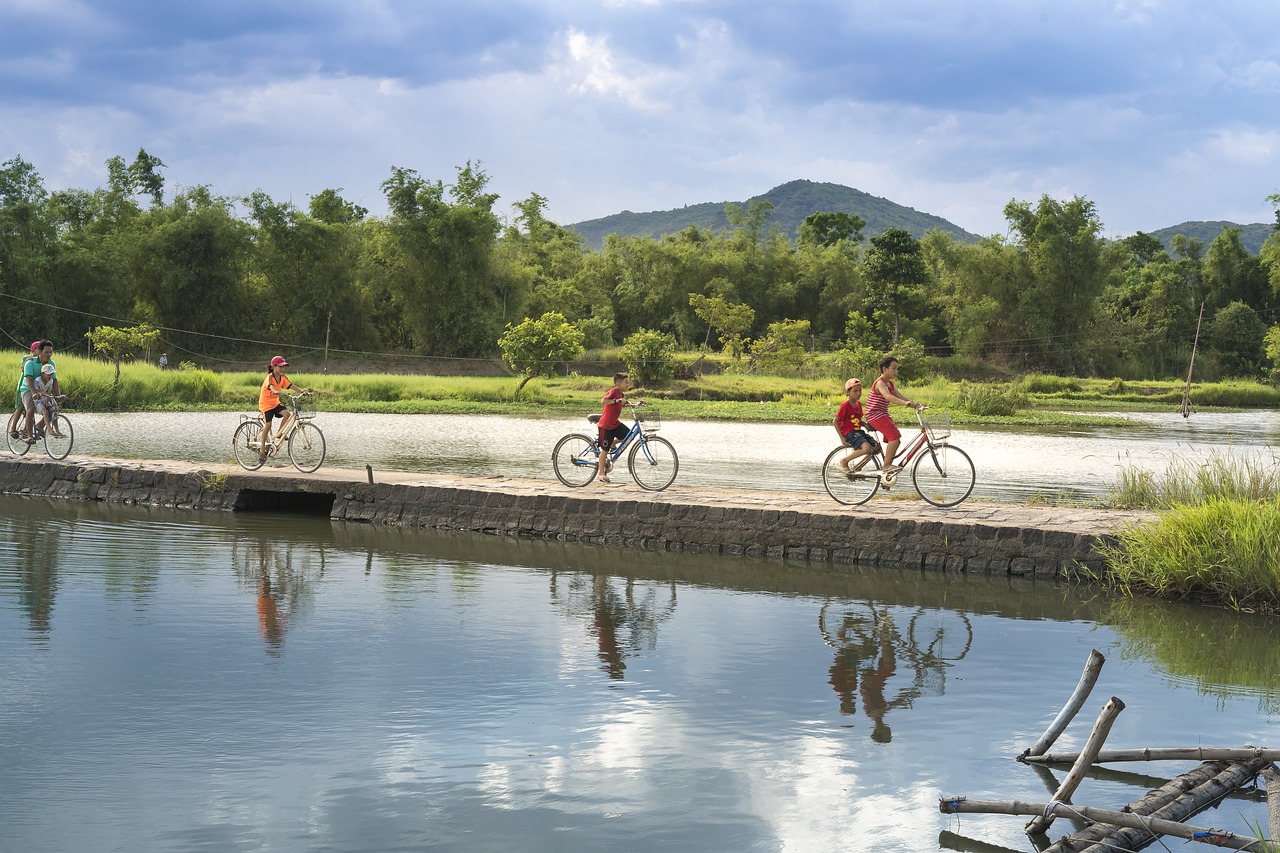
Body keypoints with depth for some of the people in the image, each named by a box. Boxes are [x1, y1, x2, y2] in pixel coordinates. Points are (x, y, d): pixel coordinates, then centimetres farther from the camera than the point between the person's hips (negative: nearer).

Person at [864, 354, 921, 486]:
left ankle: (885, 475, 12)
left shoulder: (890, 384, 15)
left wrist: (915, 405, -4)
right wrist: (905, 403, -46)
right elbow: (888, 396, -33)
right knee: (895, 436, -23)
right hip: (875, 415, -10)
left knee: (895, 440, 6)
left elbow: (900, 396, 10)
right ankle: (887, 467, -17)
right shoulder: (880, 383, -16)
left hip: (883, 415, 10)